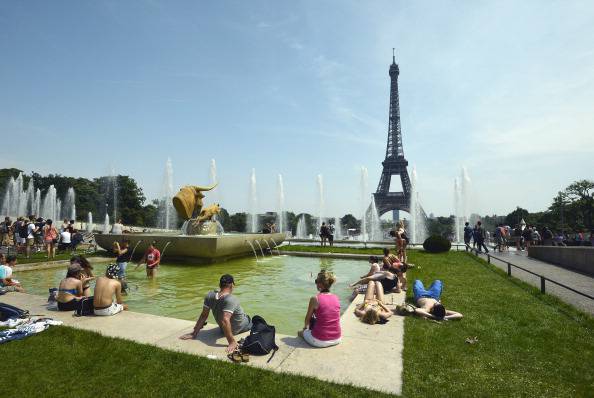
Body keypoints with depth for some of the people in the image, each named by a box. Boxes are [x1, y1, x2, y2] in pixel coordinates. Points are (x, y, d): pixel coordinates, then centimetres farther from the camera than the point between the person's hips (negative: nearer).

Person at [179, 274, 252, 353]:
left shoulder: (210, 295, -19)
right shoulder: (231, 300, -37)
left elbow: (203, 316, -15)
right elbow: (225, 320, -46)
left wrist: (194, 333, -8)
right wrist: (232, 342, -44)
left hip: (222, 330, 5)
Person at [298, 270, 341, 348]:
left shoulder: (315, 299, -15)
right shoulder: (336, 298, -2)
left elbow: (307, 319, 0)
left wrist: (305, 327, 22)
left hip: (320, 341, -4)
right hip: (336, 339, 4)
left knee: (300, 332, 25)